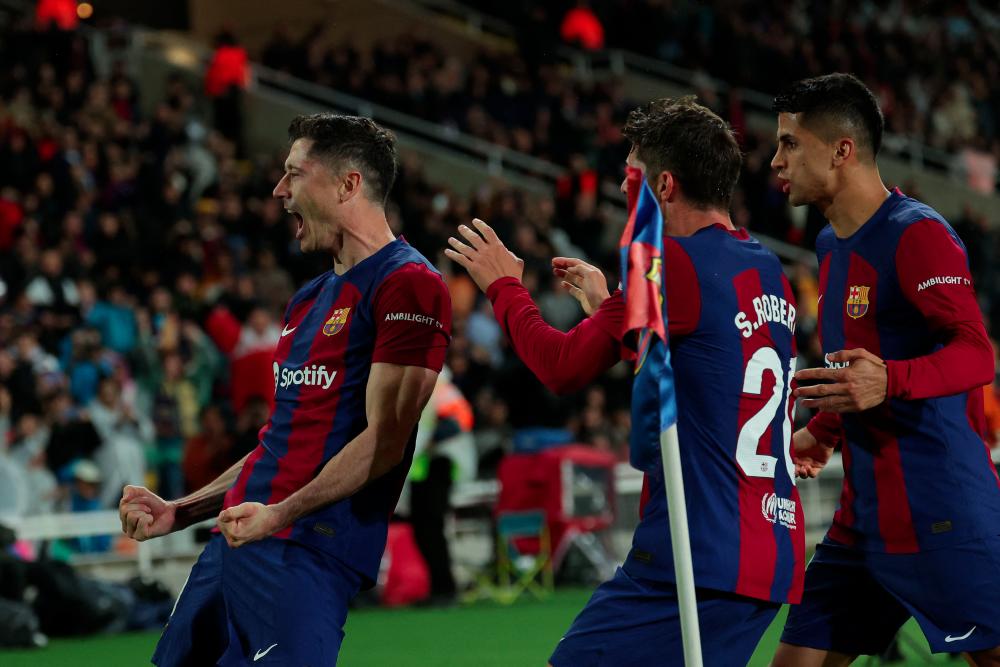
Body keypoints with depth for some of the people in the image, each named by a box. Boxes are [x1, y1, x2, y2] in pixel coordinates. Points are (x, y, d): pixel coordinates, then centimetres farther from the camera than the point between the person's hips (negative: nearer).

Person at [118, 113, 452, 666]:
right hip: (236, 540, 9)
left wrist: (281, 512, -25)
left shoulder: (407, 286, -8)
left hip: (308, 553, -9)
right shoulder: (308, 300, 23)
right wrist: (178, 512, 19)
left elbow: (384, 441, -15)